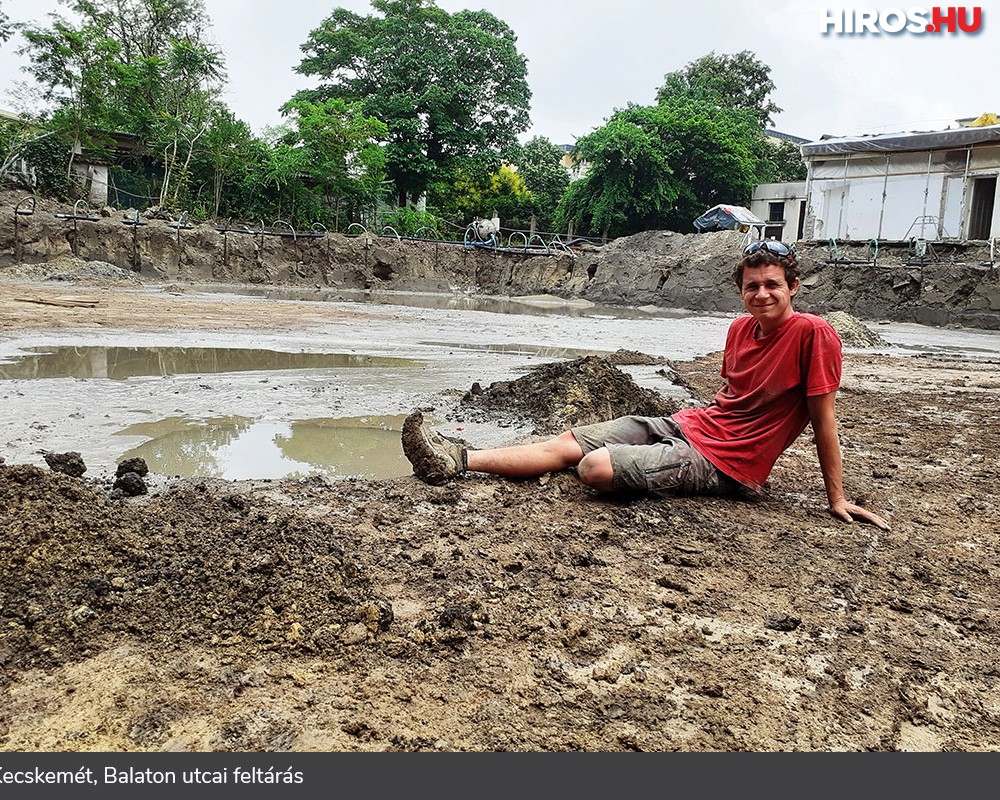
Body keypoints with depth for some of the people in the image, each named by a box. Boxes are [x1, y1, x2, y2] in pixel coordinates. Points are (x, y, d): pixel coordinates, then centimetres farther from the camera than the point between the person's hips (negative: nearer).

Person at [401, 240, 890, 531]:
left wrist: (837, 499, -7)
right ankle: (455, 461, 0)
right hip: (682, 424, 7)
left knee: (595, 467, -23)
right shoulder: (741, 329, 7)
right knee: (566, 443, -2)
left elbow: (824, 419, -10)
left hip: (718, 462, -7)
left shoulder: (813, 334, -13)